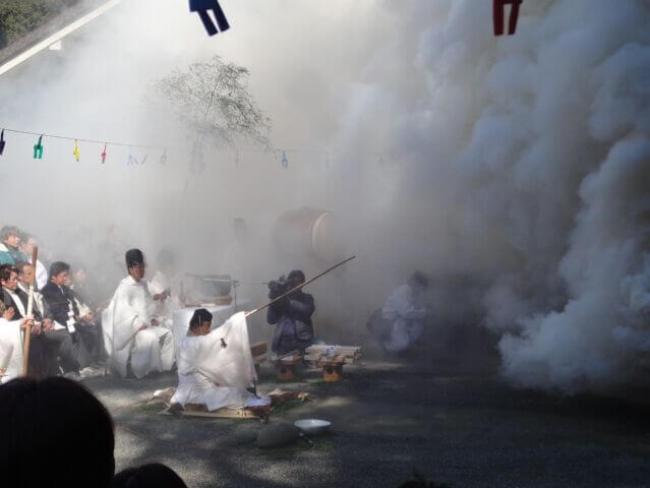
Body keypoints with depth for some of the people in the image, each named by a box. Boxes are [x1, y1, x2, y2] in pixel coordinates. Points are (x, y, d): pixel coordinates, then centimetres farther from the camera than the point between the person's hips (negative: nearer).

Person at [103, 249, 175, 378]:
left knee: (167, 334, -5)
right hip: (131, 327, -8)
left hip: (146, 322, 8)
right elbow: (124, 310, -18)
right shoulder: (125, 286, -12)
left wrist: (152, 319, 2)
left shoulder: (143, 284, 13)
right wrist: (139, 324, -22)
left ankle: (163, 366, 3)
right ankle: (141, 371, -17)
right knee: (150, 338, -29)